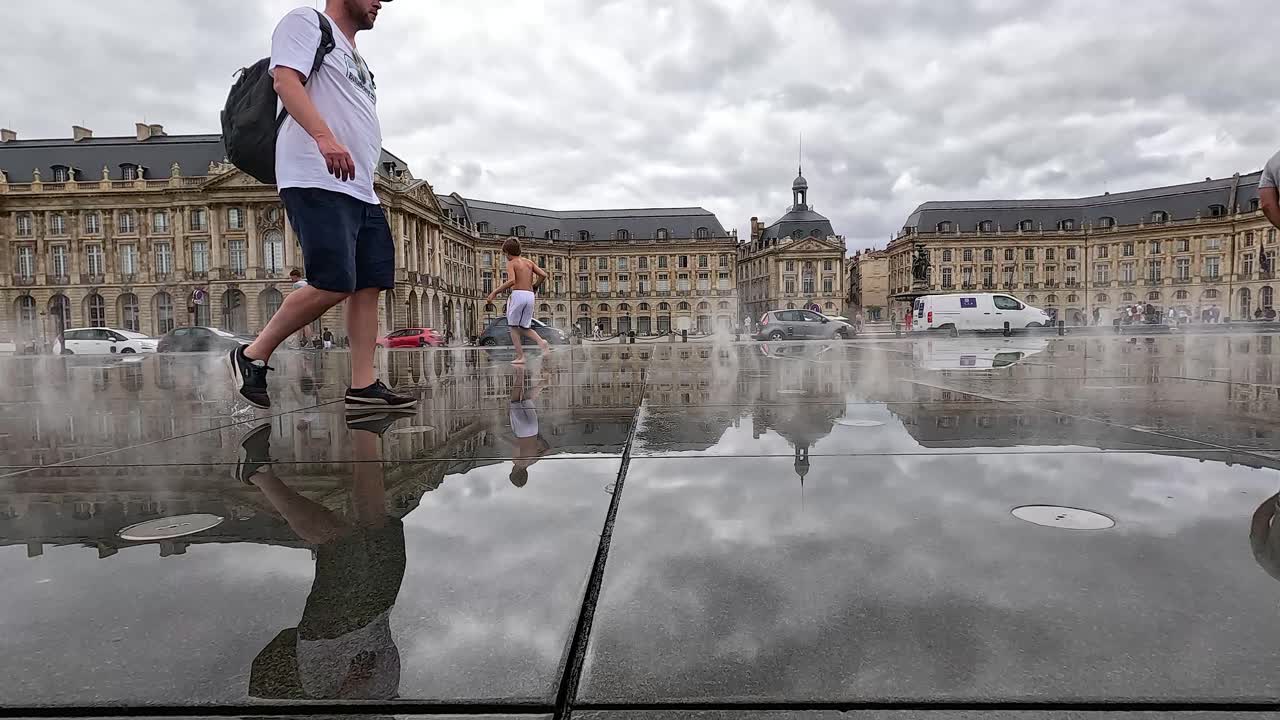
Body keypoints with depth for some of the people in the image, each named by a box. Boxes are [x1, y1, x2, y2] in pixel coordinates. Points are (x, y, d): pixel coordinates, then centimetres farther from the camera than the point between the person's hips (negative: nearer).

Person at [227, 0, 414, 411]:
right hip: (317, 181, -9)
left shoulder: (355, 57, 31)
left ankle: (363, 386, 0)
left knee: (370, 285, -1)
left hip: (361, 189, 9)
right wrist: (324, 137, -27)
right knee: (333, 285, -17)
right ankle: (253, 356, 0)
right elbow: (286, 81, -11)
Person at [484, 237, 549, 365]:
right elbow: (543, 275, 8)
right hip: (530, 296, 6)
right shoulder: (529, 262, 16)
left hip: (518, 294, -5)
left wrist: (495, 292, -13)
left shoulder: (511, 263, 0)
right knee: (525, 327, 14)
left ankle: (520, 357, -1)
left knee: (513, 327, 7)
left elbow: (511, 281, -18)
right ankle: (540, 341, -14)